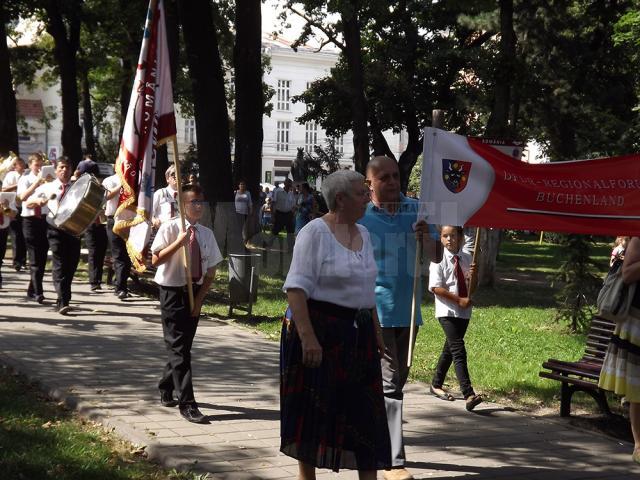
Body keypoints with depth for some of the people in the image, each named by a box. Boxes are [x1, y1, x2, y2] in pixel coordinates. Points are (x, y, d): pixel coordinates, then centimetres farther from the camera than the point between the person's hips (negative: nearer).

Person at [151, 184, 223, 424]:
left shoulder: (206, 234, 3)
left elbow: (211, 271, 6)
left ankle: (166, 390, 34)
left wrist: (199, 298, -2)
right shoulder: (170, 228, -9)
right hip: (173, 292, -5)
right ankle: (187, 404, -6)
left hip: (195, 292, 5)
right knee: (179, 348, -6)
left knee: (183, 346, 13)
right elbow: (155, 260, -16)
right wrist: (178, 242, -25)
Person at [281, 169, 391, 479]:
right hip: (321, 332, -7)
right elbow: (297, 288, -17)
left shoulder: (362, 233, 12)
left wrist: (376, 334, 16)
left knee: (365, 410, 7)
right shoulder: (315, 232, -11)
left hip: (358, 334, 7)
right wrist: (307, 336, -26)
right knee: (314, 410, 3)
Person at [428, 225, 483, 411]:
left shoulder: (466, 258, 7)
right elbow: (435, 287, -13)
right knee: (458, 351, -15)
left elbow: (472, 287, 11)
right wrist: (459, 300, -16)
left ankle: (436, 385, 33)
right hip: (447, 312, -6)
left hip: (463, 312, 6)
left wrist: (473, 275, -11)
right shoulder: (439, 260, -8)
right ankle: (469, 395, -22)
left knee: (450, 349, 16)